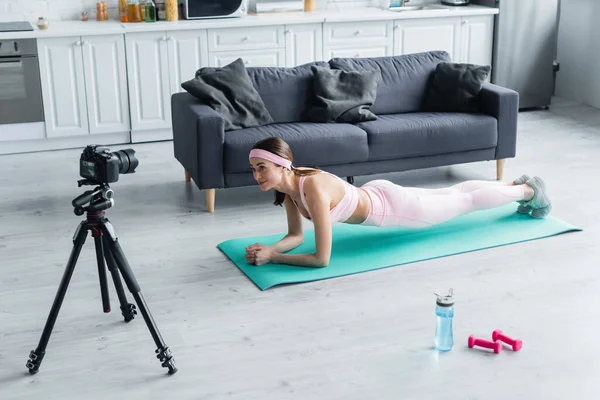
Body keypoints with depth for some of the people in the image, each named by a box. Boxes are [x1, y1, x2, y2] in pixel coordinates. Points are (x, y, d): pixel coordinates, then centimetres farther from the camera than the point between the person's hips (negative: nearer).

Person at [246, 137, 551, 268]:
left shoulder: (314, 189, -40)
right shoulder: (287, 184, -16)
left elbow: (321, 259, -38)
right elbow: (295, 236, -5)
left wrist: (272, 258, -36)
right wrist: (268, 248, -23)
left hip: (392, 204, -7)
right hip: (375, 194, 7)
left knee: (467, 201, 17)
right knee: (451, 194, 28)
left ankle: (530, 190, 42)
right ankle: (517, 183, 51)